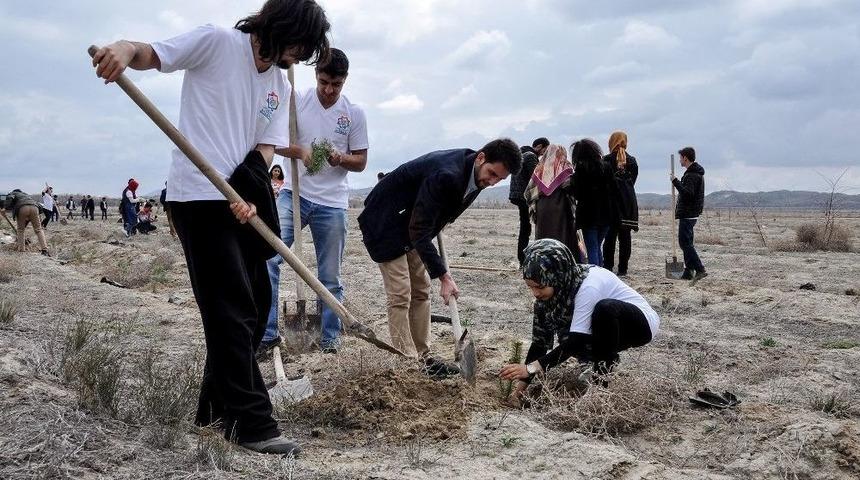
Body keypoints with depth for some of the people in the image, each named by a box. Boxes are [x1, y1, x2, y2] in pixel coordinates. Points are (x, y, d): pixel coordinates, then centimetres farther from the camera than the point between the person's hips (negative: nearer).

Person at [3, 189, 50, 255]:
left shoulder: (12, 193, 28)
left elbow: (10, 198, -1)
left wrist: (5, 209, 0)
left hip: (22, 208, -4)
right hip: (34, 207, 4)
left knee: (20, 230, 13)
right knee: (38, 230, 6)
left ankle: (21, 250, 11)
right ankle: (44, 250, -6)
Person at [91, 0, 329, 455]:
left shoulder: (280, 87, 14)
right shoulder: (217, 41, -4)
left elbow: (265, 149, 5)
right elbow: (152, 55, -7)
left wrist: (249, 196, -12)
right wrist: (126, 49, -31)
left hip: (245, 204, 8)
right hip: (199, 196, -8)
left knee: (255, 304, 10)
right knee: (232, 311, -8)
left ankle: (218, 406, 23)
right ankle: (251, 423, -2)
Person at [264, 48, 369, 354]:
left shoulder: (354, 113, 1)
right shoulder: (297, 100, -2)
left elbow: (360, 162, 6)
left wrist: (341, 158, -16)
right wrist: (301, 151, -25)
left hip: (332, 203, 1)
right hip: (294, 195, -1)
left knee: (330, 278, 9)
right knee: (269, 257, -17)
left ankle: (330, 337, 24)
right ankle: (267, 332, -7)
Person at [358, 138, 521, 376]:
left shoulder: (474, 173, -6)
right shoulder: (446, 174, -34)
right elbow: (420, 230, -32)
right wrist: (444, 276, -31)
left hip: (410, 224, 9)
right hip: (385, 223, -9)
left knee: (421, 292, 9)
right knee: (401, 295, -11)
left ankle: (422, 358, 15)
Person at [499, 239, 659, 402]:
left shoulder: (588, 285, -33)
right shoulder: (549, 291, -13)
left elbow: (576, 341, -36)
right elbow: (540, 341, -10)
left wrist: (531, 367, -42)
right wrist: (522, 383, -16)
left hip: (642, 323, -7)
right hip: (608, 325, 7)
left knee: (605, 308, -36)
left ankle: (603, 375, -18)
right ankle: (602, 360, 7)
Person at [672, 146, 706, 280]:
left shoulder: (692, 175, -17)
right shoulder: (697, 173, 17)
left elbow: (687, 193, -28)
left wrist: (675, 181, -23)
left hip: (687, 214, -11)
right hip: (692, 213, 11)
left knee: (685, 242, -9)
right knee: (687, 242, 13)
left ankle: (700, 269, -12)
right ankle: (689, 271, 15)